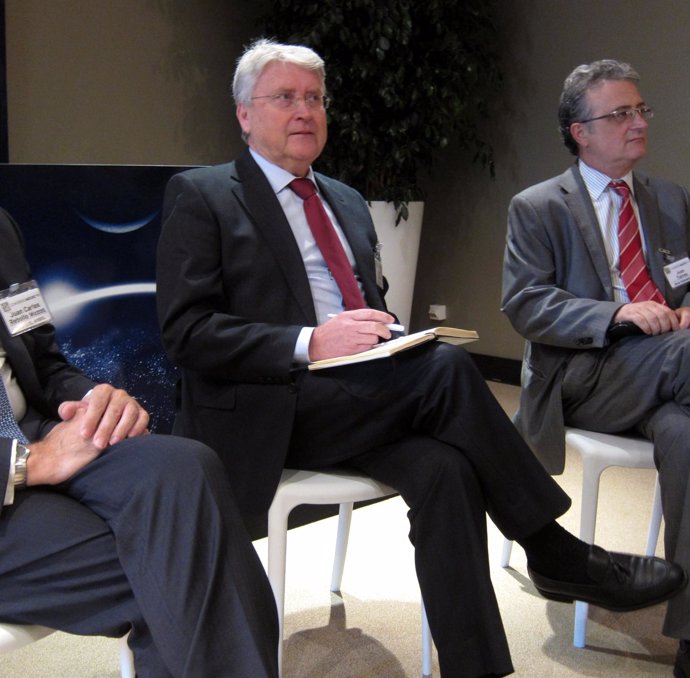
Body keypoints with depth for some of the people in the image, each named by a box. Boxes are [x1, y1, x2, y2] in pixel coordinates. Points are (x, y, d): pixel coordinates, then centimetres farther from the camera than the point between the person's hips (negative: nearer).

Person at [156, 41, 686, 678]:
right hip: (269, 410, -6)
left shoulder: (347, 201, 23)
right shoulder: (200, 195, 2)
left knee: (444, 471, -26)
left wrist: (385, 333, 2)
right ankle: (554, 553, -12)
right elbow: (185, 331, -9)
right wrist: (308, 343, -21)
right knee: (447, 367, -26)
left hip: (361, 401, 6)